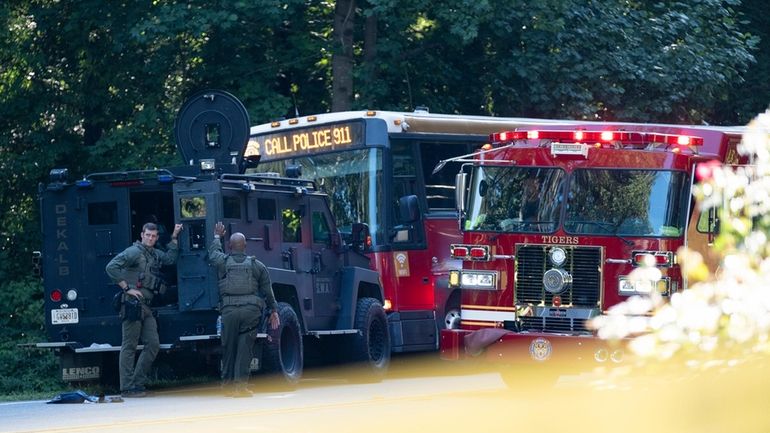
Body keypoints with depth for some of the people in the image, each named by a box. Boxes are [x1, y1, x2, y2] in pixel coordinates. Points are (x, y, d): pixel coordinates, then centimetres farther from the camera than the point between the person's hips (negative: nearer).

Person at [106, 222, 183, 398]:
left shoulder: (155, 254, 20)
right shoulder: (134, 252, -6)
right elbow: (111, 267, -13)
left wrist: (174, 238, 17)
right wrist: (127, 288, -15)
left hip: (146, 306, 9)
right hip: (133, 304, -9)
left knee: (153, 344, 5)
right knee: (129, 346, -6)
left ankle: (138, 383, 11)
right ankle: (127, 388, -6)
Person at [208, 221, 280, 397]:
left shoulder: (223, 262, 5)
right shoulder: (257, 265, 7)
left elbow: (213, 253, 30)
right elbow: (268, 291, 12)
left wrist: (217, 236, 45)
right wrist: (274, 311, 20)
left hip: (229, 310, 0)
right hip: (252, 309, 0)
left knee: (228, 348, 10)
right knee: (245, 348, -1)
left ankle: (228, 384, 15)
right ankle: (240, 385, -6)